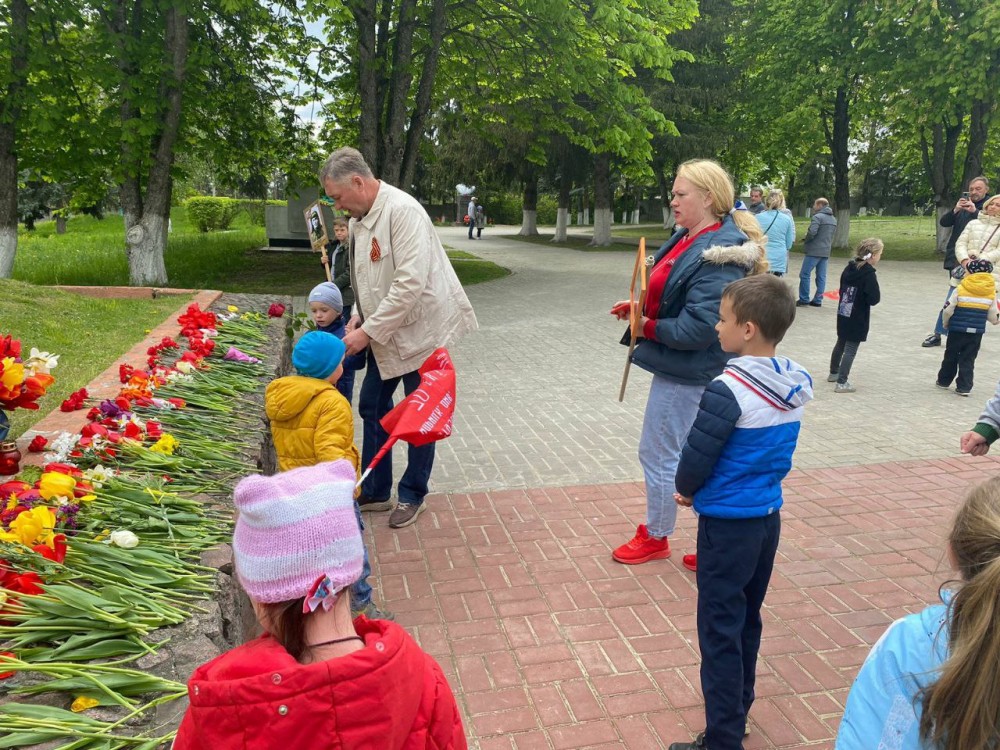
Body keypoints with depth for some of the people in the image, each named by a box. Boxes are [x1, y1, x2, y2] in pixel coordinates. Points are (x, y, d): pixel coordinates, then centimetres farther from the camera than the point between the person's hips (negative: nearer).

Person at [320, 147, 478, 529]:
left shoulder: (402, 211, -22)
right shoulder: (359, 218, 6)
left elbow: (409, 284, -30)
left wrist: (367, 332, -26)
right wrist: (359, 316, 1)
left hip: (419, 329, -9)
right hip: (384, 333, 9)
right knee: (372, 407, 14)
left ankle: (413, 495, 22)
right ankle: (374, 489, 30)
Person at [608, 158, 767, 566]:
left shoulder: (719, 254, -23)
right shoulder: (687, 237, 6)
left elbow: (697, 328, -28)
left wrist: (648, 327, -15)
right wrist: (639, 307, 2)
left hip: (686, 372, -10)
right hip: (678, 365, 10)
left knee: (658, 453, 5)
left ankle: (655, 537, 27)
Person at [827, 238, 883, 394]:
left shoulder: (849, 268, 3)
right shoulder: (869, 274, -19)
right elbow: (874, 299, -21)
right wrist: (878, 295, -1)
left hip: (843, 315, 8)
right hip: (858, 319, -8)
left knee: (840, 344, 23)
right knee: (851, 350, -2)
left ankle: (833, 373, 39)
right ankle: (841, 383, -2)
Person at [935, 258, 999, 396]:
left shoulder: (960, 289, -12)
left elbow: (947, 310, -12)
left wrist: (945, 323, 6)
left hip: (957, 329, -2)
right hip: (977, 332, 2)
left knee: (951, 356, 14)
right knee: (968, 360, 8)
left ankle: (944, 380, 26)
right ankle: (964, 386, 3)